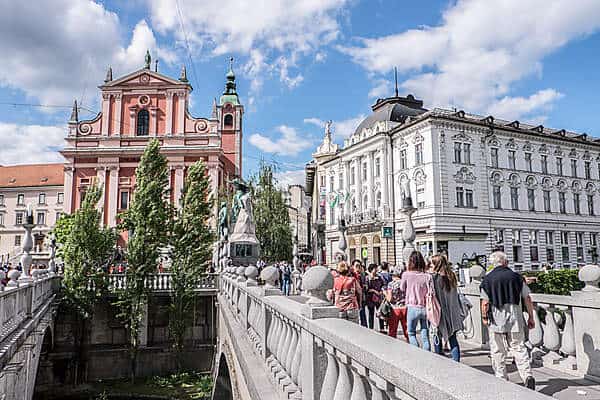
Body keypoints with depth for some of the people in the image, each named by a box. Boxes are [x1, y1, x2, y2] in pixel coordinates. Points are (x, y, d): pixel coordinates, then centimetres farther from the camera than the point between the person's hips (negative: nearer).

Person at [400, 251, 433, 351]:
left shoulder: (406, 275, -8)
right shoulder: (427, 276, -6)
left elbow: (402, 289, 8)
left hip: (412, 308, -2)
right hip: (425, 308, 2)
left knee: (411, 333, 14)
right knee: (425, 335, 12)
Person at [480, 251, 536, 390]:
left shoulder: (488, 279, -5)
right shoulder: (516, 276, 2)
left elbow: (485, 302, -6)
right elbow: (527, 298, 3)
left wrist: (484, 317, 8)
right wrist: (531, 317, 11)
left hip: (496, 319, -2)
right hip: (515, 317, 2)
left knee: (498, 351, 9)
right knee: (519, 348, 10)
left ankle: (502, 379, 16)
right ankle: (528, 376, -3)